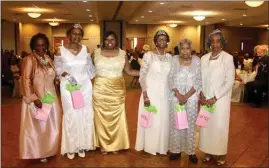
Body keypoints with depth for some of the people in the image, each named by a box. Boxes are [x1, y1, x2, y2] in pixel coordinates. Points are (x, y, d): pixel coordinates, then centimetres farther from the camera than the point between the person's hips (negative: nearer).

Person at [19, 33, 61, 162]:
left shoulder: (48, 59, 8)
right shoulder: (29, 60, -12)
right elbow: (26, 81, -17)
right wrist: (33, 98, -23)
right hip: (37, 99, -6)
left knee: (50, 125, 15)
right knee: (37, 126, 6)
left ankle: (48, 150, 32)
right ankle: (38, 152, 22)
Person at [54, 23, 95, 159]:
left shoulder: (85, 49, 2)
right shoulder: (60, 50, -5)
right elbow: (58, 69, -2)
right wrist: (67, 75, -16)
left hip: (85, 86, 3)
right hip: (68, 87, -2)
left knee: (85, 115, 7)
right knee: (71, 116, 3)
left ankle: (82, 145, 24)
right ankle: (71, 147, 20)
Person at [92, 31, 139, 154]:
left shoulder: (122, 54, 2)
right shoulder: (96, 53, 2)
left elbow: (129, 71, 3)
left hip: (117, 90, 0)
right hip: (100, 90, 0)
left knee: (116, 117, 5)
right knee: (101, 117, 6)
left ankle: (115, 144, 22)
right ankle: (103, 144, 23)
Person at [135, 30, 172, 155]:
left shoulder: (169, 57, 7)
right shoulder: (148, 55, -9)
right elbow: (142, 76, -11)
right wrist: (145, 95, -17)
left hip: (165, 94, 5)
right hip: (151, 93, -4)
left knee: (163, 120, 12)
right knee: (150, 120, 5)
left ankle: (161, 146, 29)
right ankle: (150, 146, 24)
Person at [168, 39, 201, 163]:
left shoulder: (197, 60, -1)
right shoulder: (174, 59, 1)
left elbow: (198, 81, -4)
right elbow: (170, 79, -1)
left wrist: (187, 96, -12)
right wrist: (178, 95, -12)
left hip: (191, 97, -1)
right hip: (176, 96, 1)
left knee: (190, 124, 5)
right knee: (175, 123, 6)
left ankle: (191, 151, 18)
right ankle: (176, 149, 20)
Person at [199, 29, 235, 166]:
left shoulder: (228, 58, -7)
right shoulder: (204, 58, 5)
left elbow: (230, 82, -10)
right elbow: (200, 79, 8)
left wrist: (215, 98, -13)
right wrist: (202, 95, -6)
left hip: (221, 99, -3)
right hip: (206, 99, 4)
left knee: (220, 126, 3)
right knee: (206, 125, 9)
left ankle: (221, 154, 23)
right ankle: (208, 152, 27)